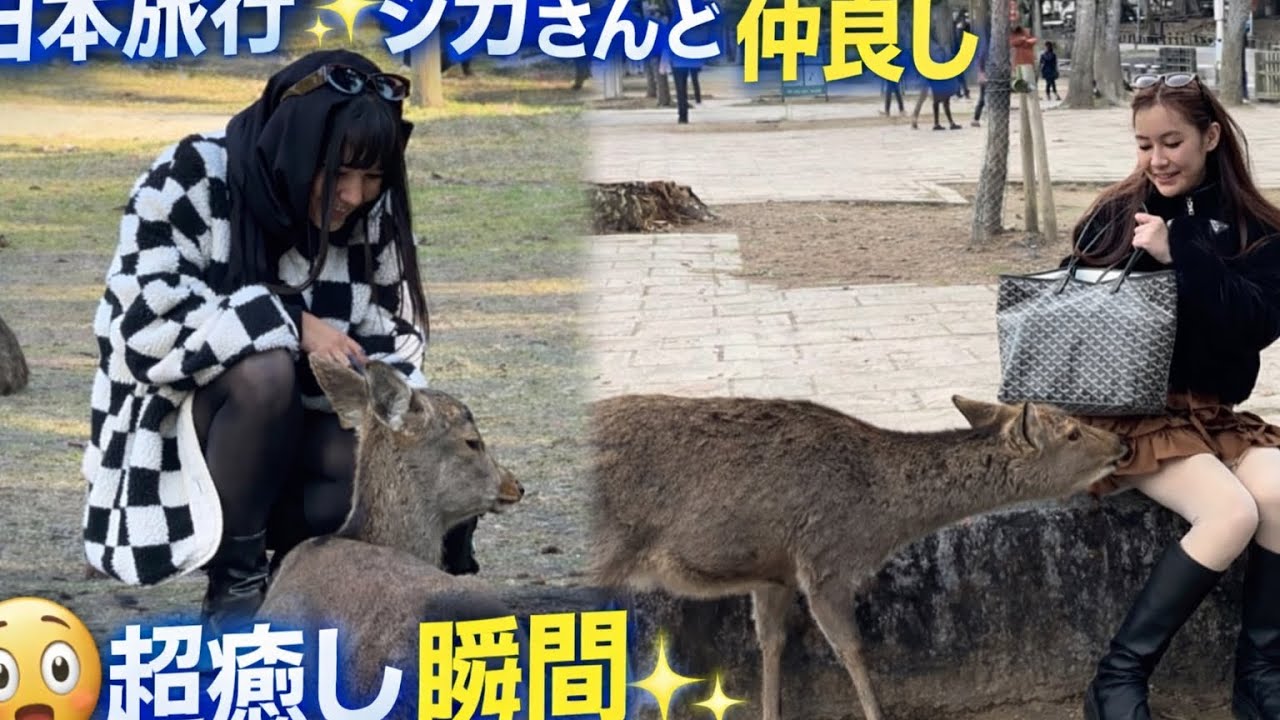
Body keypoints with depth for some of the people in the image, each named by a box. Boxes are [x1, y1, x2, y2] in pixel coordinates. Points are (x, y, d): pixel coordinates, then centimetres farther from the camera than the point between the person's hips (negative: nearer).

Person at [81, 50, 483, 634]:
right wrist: (289, 323, -31)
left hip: (298, 430, 4)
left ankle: (294, 562, 3)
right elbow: (147, 312, -27)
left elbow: (391, 349, -3)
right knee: (265, 367, -37)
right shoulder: (192, 179, -18)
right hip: (178, 420, -4)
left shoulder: (369, 216, -3)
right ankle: (234, 583, -22)